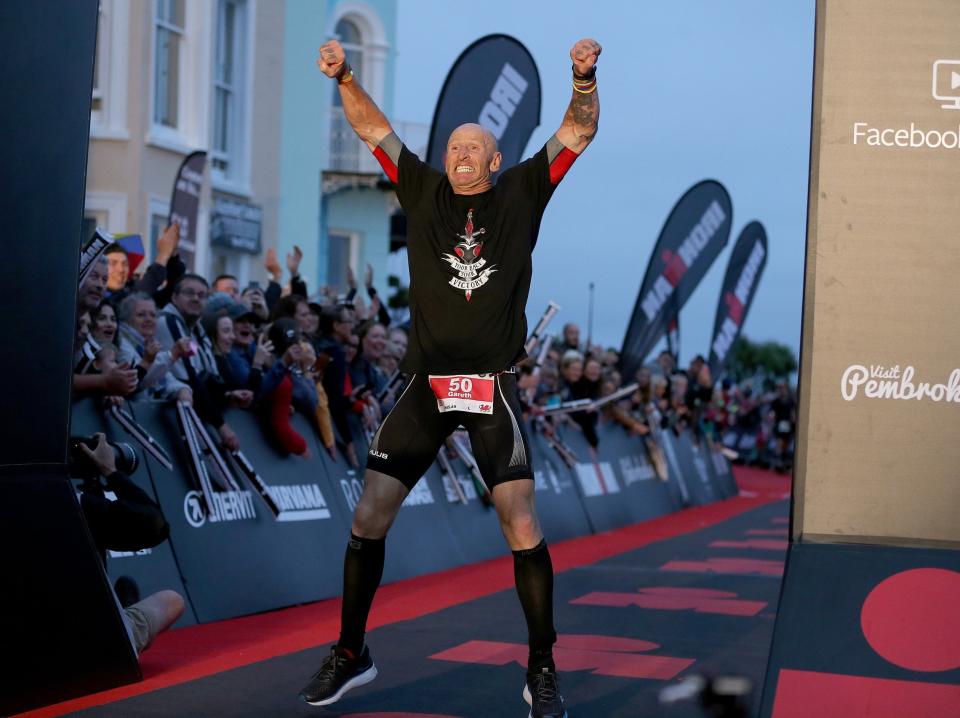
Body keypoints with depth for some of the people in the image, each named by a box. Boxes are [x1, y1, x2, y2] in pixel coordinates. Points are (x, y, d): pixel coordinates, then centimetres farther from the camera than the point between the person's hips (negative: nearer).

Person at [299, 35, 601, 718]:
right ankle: (351, 654, 18)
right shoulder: (424, 191, 9)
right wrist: (345, 77, -8)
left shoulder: (522, 194, 6)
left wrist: (585, 77, -15)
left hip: (493, 389, -2)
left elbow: (579, 131, 2)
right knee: (369, 519, 0)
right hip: (424, 385, 2)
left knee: (523, 527, -8)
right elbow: (373, 127, 8)